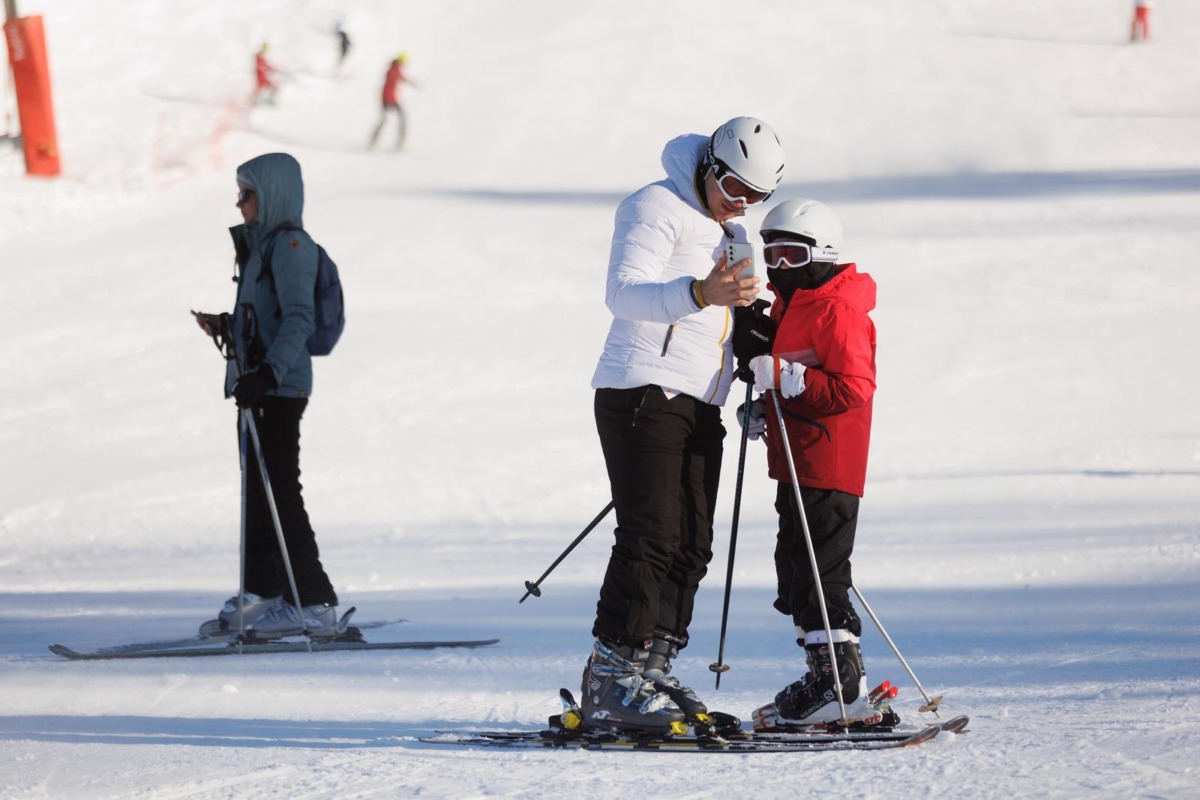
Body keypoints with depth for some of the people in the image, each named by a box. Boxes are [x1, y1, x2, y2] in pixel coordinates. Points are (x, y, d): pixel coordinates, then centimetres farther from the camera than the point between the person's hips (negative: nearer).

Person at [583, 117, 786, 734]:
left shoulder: (731, 235, 22)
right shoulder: (658, 208, -6)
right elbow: (624, 293, -22)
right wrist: (701, 293, -38)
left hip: (699, 406, 9)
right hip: (644, 395, -9)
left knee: (690, 545, 5)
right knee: (651, 538, -15)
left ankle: (651, 671, 10)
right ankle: (610, 684, -17)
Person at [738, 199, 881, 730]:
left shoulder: (837, 312, -13)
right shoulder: (787, 307, 18)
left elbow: (853, 388, -21)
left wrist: (787, 378, -26)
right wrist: (764, 407, 10)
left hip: (827, 467, -11)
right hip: (796, 464, 11)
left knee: (817, 573, -10)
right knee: (795, 569, 13)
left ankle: (841, 682, -8)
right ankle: (830, 679, 19)